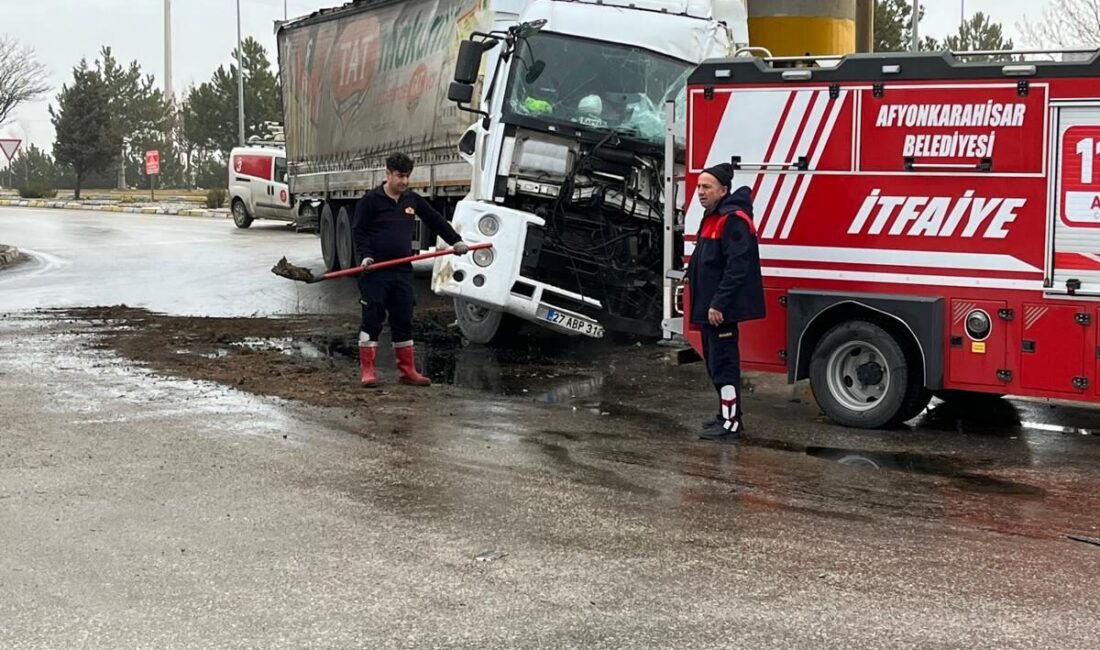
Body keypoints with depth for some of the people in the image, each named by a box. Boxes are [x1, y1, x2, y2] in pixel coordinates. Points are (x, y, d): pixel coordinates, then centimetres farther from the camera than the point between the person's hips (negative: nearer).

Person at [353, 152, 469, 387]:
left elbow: (435, 221, 21)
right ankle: (367, 370, 2)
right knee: (372, 320, -4)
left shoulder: (412, 200, 12)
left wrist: (455, 240, 15)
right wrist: (365, 255, -17)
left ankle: (408, 370, 14)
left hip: (403, 271, 5)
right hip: (375, 272, -5)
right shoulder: (371, 200, -3)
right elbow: (358, 231, -3)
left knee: (403, 321, 8)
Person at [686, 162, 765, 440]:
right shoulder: (712, 218, 16)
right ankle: (728, 414, 25)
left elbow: (737, 266, -24)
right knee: (715, 362, 16)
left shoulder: (733, 220, -17)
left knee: (723, 364, -7)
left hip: (721, 309, -11)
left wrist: (718, 303, -25)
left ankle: (730, 423, -3)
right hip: (709, 306, 11)